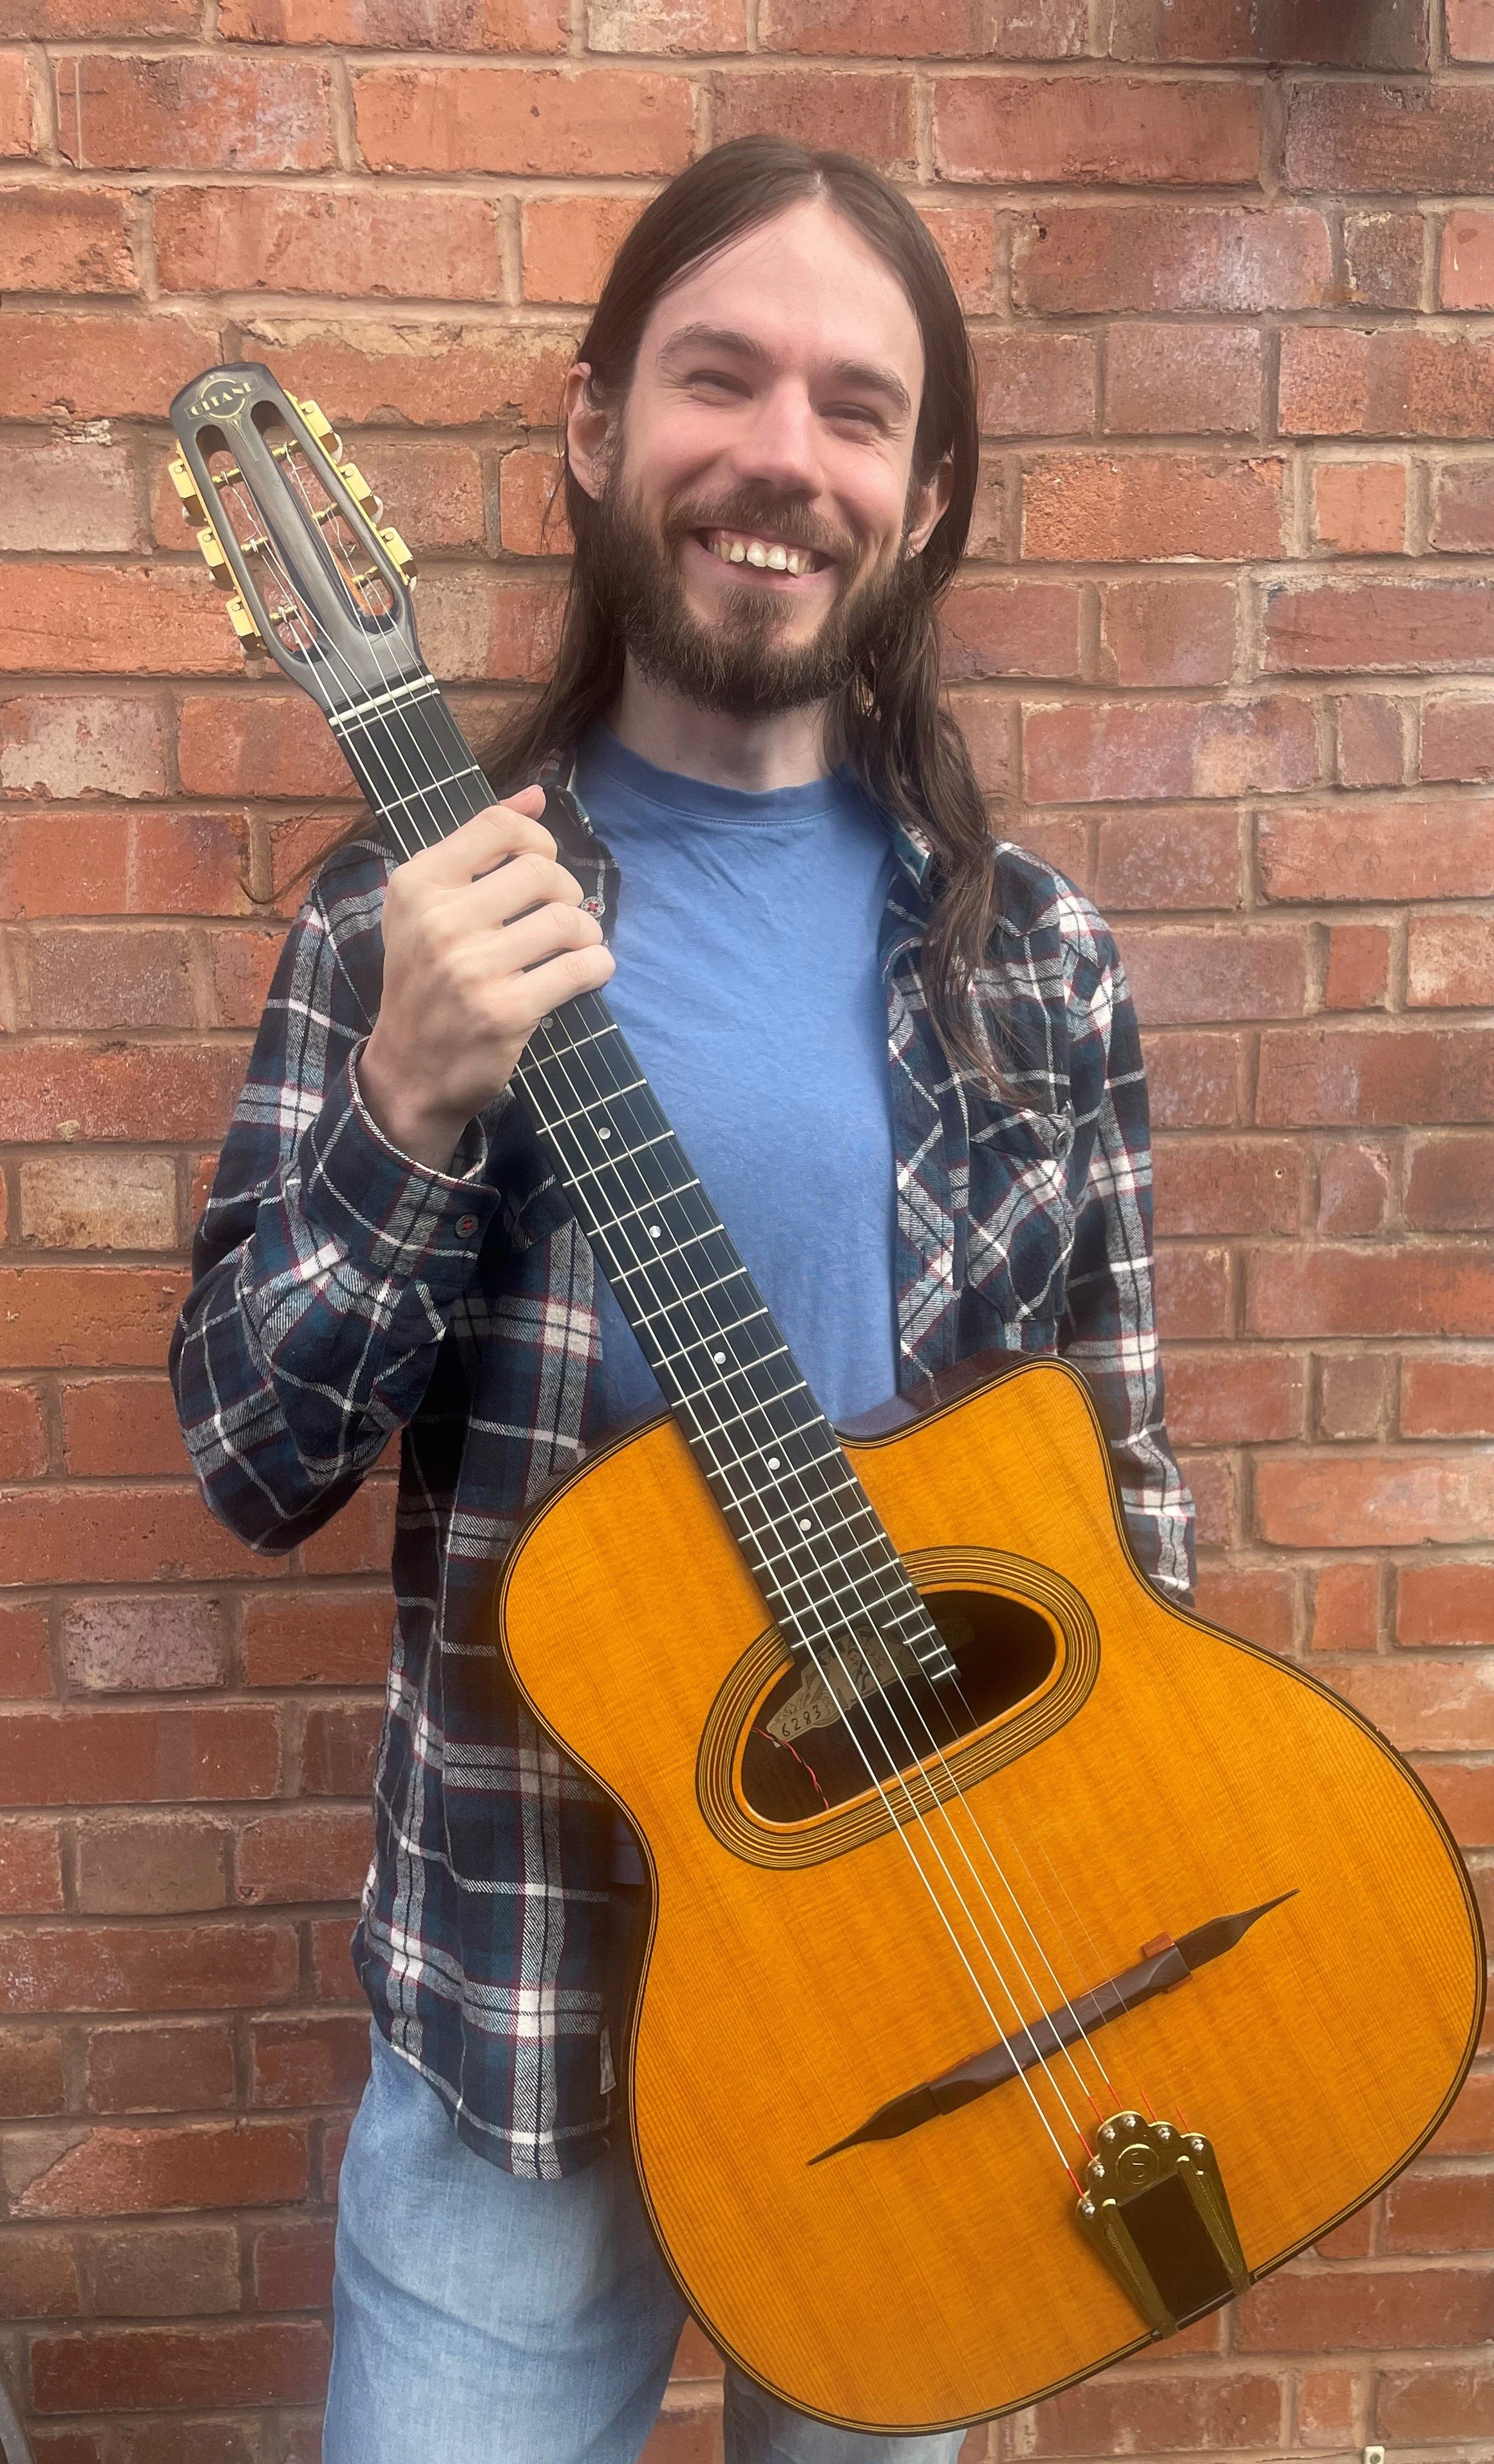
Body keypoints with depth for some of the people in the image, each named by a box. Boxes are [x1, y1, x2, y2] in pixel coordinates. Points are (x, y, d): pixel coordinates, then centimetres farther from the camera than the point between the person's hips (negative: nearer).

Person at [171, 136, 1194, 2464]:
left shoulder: (1032, 958, -3)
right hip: (524, 2000, -1)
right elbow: (252, 1470, -9)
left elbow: (1123, 1472, 4)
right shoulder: (419, 911, -7)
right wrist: (413, 1107, -24)